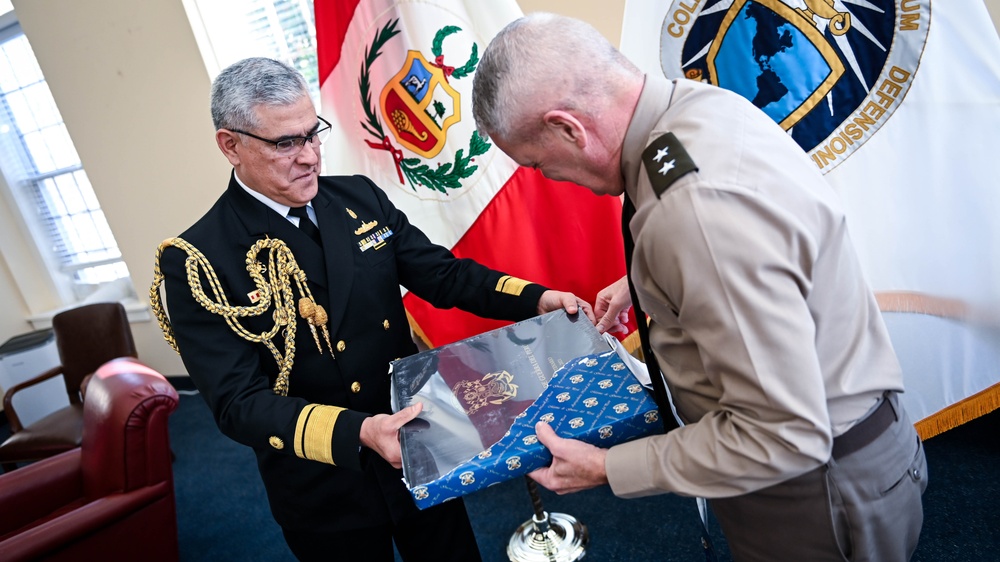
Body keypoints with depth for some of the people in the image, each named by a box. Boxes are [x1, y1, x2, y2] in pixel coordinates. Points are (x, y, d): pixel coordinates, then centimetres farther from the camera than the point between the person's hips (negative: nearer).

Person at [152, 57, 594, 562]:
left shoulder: (359, 197, -3)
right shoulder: (196, 261, -17)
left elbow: (440, 272, -2)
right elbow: (238, 403, -21)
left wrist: (537, 298, -17)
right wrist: (357, 433, -35)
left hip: (422, 450, 5)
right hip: (325, 494, -4)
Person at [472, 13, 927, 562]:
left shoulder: (700, 207, -37)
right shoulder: (697, 102, -7)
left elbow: (784, 435, -31)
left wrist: (607, 469, -22)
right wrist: (642, 284, 14)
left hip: (820, 495, -8)